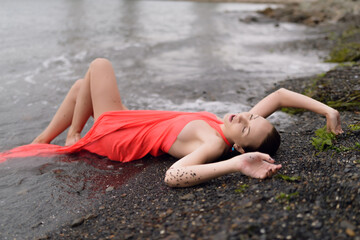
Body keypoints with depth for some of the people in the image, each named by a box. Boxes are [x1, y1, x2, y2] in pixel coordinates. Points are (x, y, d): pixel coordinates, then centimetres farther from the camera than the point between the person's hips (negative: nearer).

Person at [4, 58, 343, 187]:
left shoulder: (214, 145, -38)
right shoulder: (237, 129, -17)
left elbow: (173, 176, -57)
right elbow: (279, 94, -11)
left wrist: (236, 165, -60)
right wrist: (326, 110, -14)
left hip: (115, 135, -7)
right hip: (126, 122, 7)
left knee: (99, 65, 7)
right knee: (80, 86, 25)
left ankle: (72, 139, 21)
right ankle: (39, 144, 42)